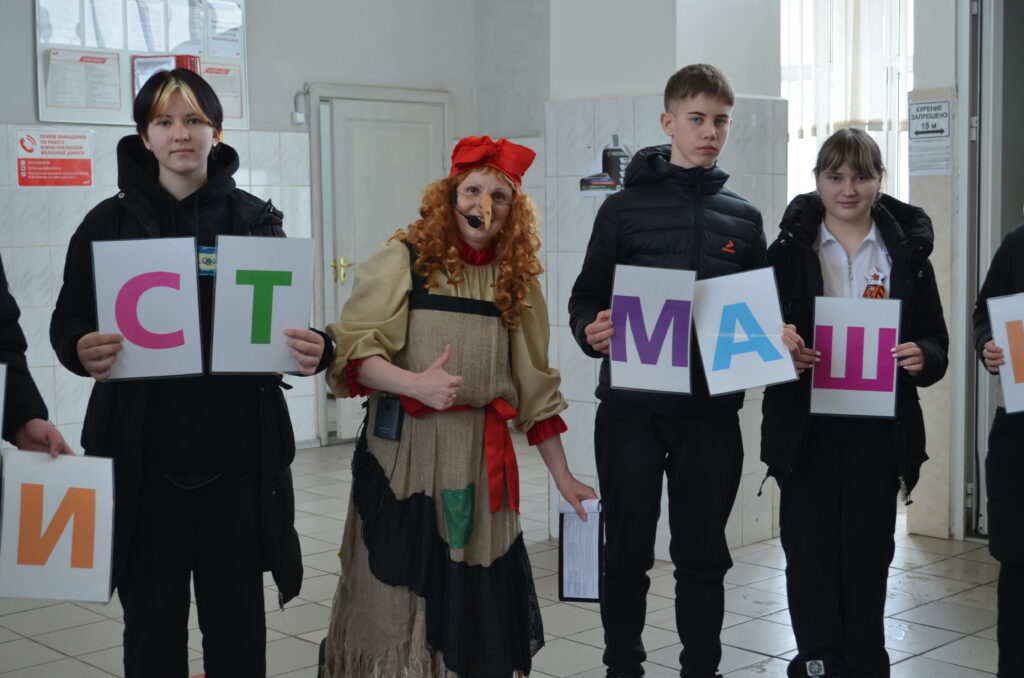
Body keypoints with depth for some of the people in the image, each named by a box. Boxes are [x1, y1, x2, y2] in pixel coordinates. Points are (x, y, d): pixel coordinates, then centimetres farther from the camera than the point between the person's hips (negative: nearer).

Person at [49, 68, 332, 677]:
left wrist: (315, 351, -17)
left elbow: (291, 323, 6)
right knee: (153, 621, 8)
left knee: (239, 620, 9)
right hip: (145, 456, 0)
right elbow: (69, 320, 2)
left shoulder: (256, 218, 6)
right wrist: (81, 350, -22)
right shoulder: (111, 222, 4)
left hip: (238, 453, 1)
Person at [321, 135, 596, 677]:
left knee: (476, 596, 4)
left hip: (482, 454, 3)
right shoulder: (405, 259, -1)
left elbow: (534, 386, 13)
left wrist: (562, 477, 11)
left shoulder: (517, 280, 11)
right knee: (398, 586, -1)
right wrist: (415, 383, -27)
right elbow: (354, 352, -10)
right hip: (404, 448, -3)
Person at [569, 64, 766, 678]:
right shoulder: (626, 208, 3)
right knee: (628, 552, 7)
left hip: (712, 411, 2)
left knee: (704, 555, 10)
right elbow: (586, 299, 2)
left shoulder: (744, 218, 10)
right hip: (632, 408, -2)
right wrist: (592, 331, -20)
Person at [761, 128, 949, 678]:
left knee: (868, 550, 8)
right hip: (806, 426, -1)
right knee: (810, 548, 3)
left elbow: (936, 340, 5)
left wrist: (922, 357, -16)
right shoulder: (789, 250, 1)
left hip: (878, 426, 1)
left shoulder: (907, 251, 4)